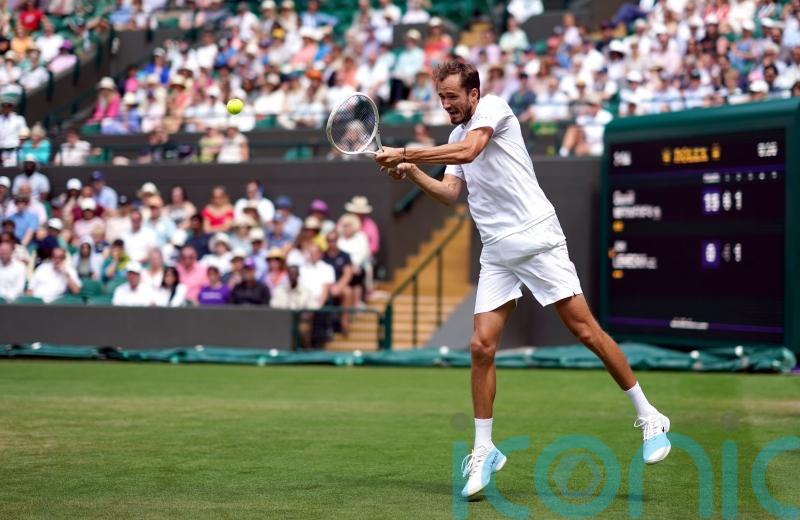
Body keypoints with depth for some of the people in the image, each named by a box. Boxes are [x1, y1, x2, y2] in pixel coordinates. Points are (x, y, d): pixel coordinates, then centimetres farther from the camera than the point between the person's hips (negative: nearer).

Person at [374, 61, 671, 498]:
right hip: (496, 253, 7)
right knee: (482, 347, -3)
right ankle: (483, 452, 6)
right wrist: (411, 173, -6)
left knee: (585, 330, -7)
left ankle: (648, 417, 6)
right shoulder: (456, 136, 19)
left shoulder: (494, 107, -4)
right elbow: (450, 193, 10)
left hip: (536, 239, -7)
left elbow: (468, 151, -21)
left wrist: (405, 154, -18)